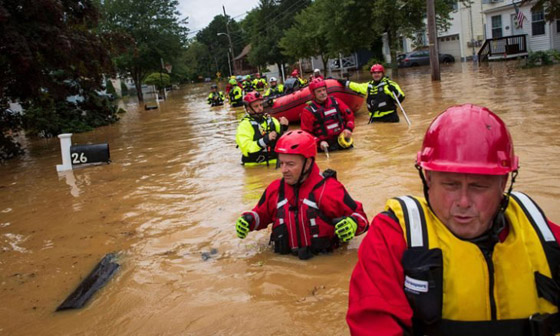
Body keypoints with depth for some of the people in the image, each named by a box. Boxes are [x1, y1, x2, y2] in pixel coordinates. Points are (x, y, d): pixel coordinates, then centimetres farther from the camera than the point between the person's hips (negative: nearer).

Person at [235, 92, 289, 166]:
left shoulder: (272, 120, 11)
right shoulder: (244, 125, -4)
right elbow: (246, 149, -15)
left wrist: (283, 128, -2)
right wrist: (265, 140, -22)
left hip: (274, 163, 4)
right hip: (254, 167, -4)